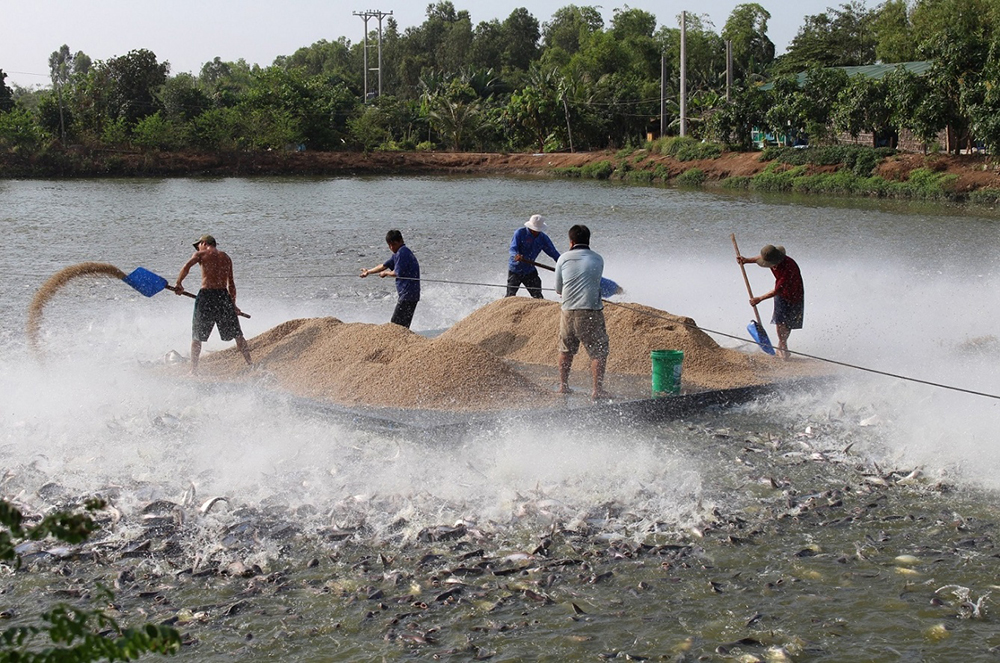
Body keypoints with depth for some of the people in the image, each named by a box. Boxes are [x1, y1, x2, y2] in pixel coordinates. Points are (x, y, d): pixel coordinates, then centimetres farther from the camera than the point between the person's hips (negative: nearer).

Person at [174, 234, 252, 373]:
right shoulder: (225, 257, 18)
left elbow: (186, 267, -12)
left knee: (197, 336, 8)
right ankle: (249, 363, 7)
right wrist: (233, 304, 21)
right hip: (224, 295, 3)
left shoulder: (201, 254, 6)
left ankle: (194, 369, 5)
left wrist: (178, 284, 0)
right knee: (237, 334, 11)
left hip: (206, 295, -3)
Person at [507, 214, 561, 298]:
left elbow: (553, 252, -1)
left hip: (530, 270, 3)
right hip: (515, 269, -3)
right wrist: (516, 255, -44)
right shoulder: (520, 233, -12)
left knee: (538, 295, -1)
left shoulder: (543, 238, -2)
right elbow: (513, 248, -20)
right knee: (510, 295, -3)